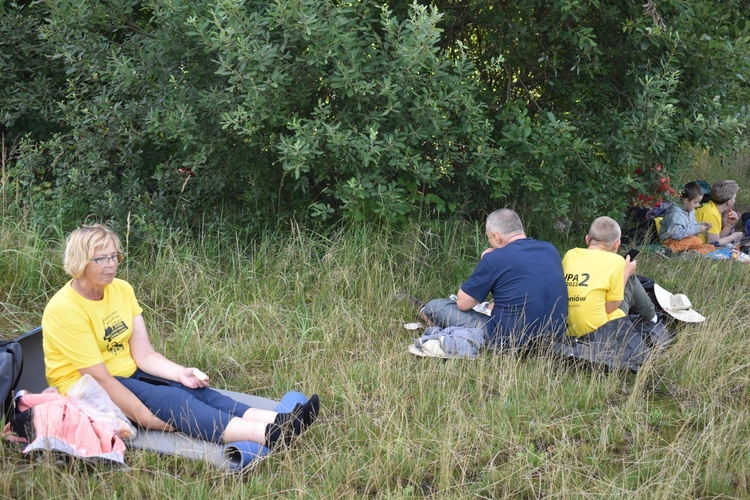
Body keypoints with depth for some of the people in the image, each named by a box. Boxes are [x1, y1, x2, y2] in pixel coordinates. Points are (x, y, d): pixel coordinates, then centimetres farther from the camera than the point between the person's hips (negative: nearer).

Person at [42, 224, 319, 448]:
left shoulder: (121, 290, 2)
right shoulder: (65, 309, -19)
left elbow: (144, 354, -2)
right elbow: (99, 377, -23)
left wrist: (182, 373, -20)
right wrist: (148, 419, -28)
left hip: (127, 372, 7)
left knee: (193, 388, -19)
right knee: (170, 399, -29)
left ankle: (277, 422, -39)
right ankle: (266, 435, -49)